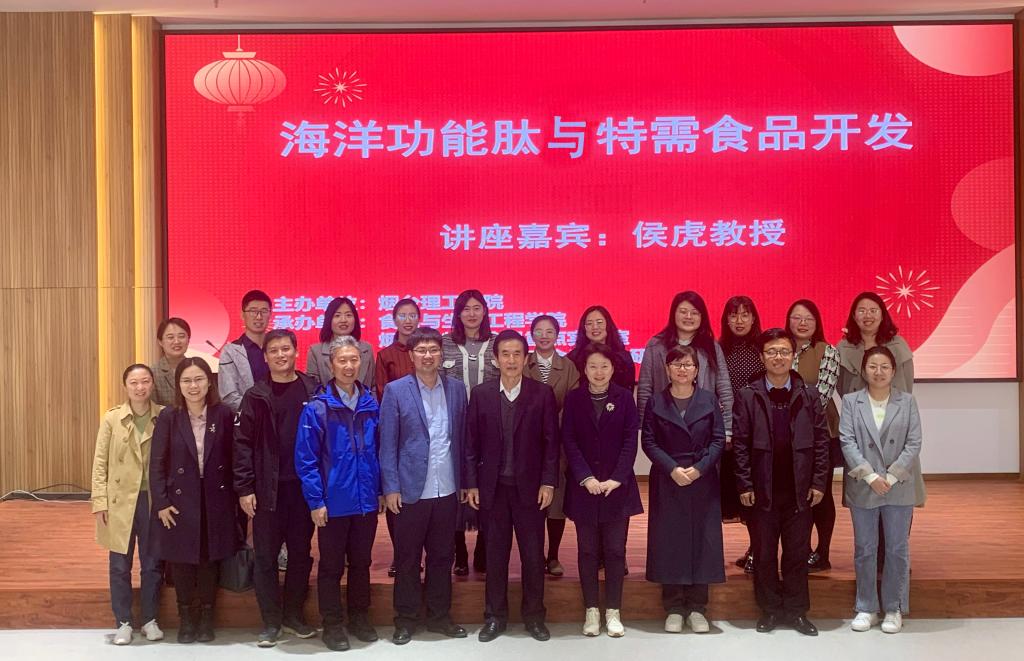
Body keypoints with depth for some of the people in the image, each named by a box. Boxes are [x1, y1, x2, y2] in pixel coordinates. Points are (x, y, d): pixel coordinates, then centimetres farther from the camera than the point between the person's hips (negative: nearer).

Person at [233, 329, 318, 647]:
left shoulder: (314, 391, 3)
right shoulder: (255, 396, 1)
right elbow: (243, 444, -2)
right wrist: (244, 488, -8)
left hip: (304, 486, 1)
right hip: (267, 488, -1)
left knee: (301, 553, 10)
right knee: (265, 555, 4)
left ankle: (293, 615, 24)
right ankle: (271, 621, 16)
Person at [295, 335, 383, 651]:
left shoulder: (371, 404, 2)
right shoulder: (317, 407, -11)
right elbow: (305, 459, -11)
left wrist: (380, 490, 8)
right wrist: (315, 501, -13)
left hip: (366, 501, 4)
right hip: (333, 502, -4)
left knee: (361, 563, 16)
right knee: (331, 566, 9)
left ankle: (360, 618, 31)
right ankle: (332, 624, 22)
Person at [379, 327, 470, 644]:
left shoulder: (456, 389, 6)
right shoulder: (396, 391, -3)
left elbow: (462, 438, 9)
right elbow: (388, 443, -5)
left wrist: (464, 482, 7)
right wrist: (390, 487, -10)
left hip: (447, 489, 3)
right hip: (411, 489, -3)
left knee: (442, 556, 13)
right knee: (408, 558, 8)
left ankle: (439, 615, 27)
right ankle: (406, 619, 21)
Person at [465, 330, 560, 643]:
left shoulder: (543, 393, -2)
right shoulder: (481, 393, 2)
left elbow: (551, 441, -2)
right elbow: (471, 442, 3)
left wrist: (548, 482, -7)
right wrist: (471, 483, -1)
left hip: (530, 487, -1)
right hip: (493, 487, 1)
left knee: (533, 554, 7)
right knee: (495, 554, 9)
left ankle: (534, 615, 21)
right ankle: (495, 616, 21)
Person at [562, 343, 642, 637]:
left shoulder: (624, 397, 1)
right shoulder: (573, 398, 2)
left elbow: (631, 440, -3)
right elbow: (569, 441, -3)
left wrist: (617, 478, -12)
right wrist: (586, 478, -12)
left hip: (617, 486, 0)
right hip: (584, 487, 0)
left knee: (615, 550, 4)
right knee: (587, 551, 6)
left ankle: (613, 611, 13)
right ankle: (591, 610, 15)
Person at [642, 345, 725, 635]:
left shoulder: (709, 400, 4)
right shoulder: (655, 402, 3)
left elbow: (719, 439, 0)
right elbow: (648, 441, -2)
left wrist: (698, 468, -13)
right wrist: (672, 468, -14)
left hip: (703, 481, 1)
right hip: (666, 481, 0)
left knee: (702, 540, 2)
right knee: (669, 541, 1)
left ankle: (697, 608, 12)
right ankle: (674, 608, 11)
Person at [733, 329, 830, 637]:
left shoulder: (809, 396, 3)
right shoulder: (748, 396, -1)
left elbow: (821, 441, 3)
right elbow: (740, 444, -2)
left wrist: (819, 482, -2)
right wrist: (744, 484, -7)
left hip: (800, 490, 1)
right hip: (762, 490, -1)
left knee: (798, 552, 8)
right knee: (764, 553, 8)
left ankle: (796, 610, 20)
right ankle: (769, 609, 21)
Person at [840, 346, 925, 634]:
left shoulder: (907, 401, 2)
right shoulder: (851, 402, 2)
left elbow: (914, 443, -4)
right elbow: (847, 442, -6)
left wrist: (891, 476, -13)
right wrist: (870, 476, -16)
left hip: (899, 487, 0)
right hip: (862, 488, 0)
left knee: (897, 549, 7)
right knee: (864, 550, 8)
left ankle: (894, 609, 19)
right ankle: (866, 609, 19)